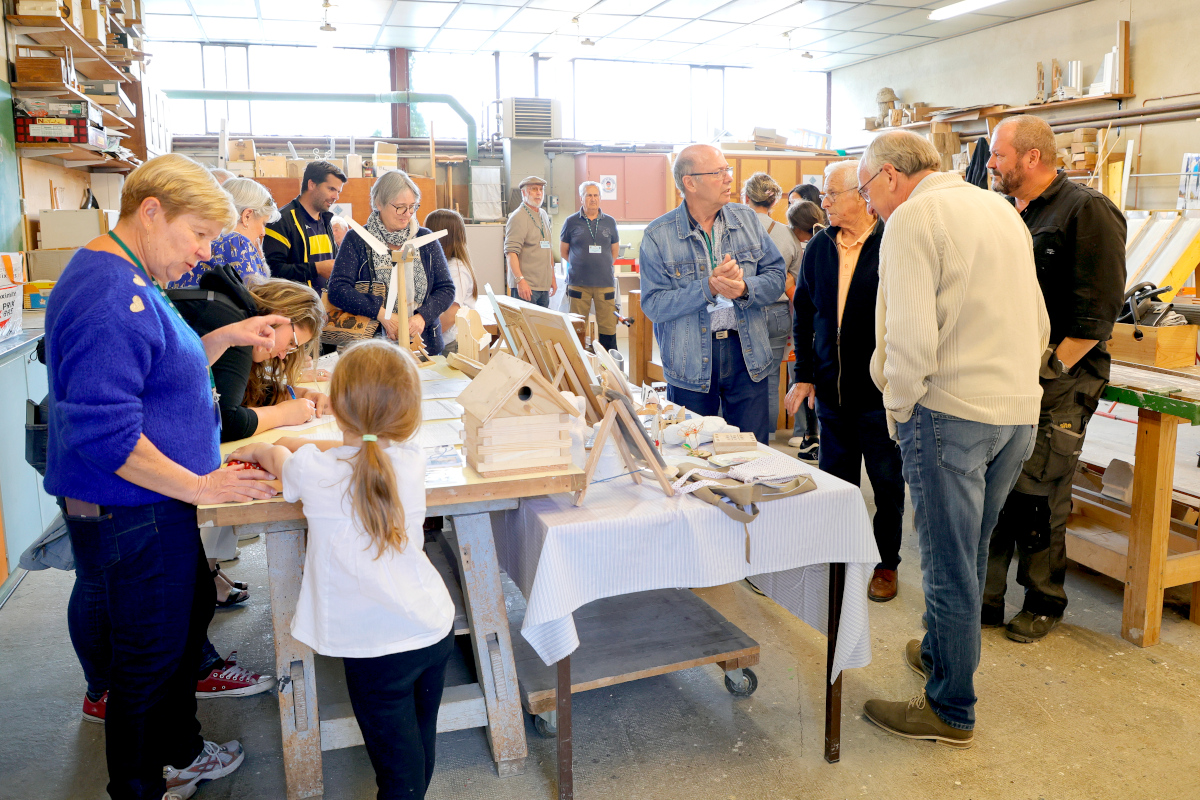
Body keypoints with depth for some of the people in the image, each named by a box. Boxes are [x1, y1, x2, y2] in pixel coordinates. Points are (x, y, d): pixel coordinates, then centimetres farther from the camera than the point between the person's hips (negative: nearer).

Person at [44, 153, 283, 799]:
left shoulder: (131, 283, 11)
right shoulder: (110, 295, -24)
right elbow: (102, 427, -29)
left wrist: (225, 337, 7)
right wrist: (198, 486, -24)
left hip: (158, 506, 11)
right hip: (131, 519, -11)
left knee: (189, 622, 24)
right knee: (149, 663, 6)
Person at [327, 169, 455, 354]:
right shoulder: (356, 240, 2)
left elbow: (446, 289, 6)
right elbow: (337, 290, -9)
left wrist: (423, 316, -13)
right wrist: (381, 313, -21)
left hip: (424, 344, 2)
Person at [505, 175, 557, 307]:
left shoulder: (544, 215, 17)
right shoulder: (518, 217, -9)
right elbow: (511, 252, -17)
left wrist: (552, 276, 22)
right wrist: (520, 280, -26)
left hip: (544, 285, 8)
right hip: (526, 286, -8)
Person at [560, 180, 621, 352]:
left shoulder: (610, 222, 10)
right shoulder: (571, 222, 4)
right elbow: (563, 250, 13)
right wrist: (580, 265, 12)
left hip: (605, 282, 2)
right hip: (578, 282, -1)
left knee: (608, 326, 1)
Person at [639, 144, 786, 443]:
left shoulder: (746, 219, 6)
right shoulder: (658, 235, -6)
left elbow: (776, 275, 4)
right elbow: (653, 305, -12)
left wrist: (744, 289, -17)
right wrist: (709, 287, -22)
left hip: (746, 353, 3)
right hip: (690, 362, -2)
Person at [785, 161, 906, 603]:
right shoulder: (819, 247, 5)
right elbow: (804, 313, 11)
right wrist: (804, 374, 6)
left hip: (881, 389, -5)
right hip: (831, 388, 5)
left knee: (887, 482, 10)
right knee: (835, 479, 16)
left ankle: (885, 562, 28)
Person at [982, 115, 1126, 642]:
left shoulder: (1088, 212, -7)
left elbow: (1097, 311, -13)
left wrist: (1049, 370, -15)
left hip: (1056, 386, -6)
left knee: (1037, 499, 1)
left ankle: (1043, 604, 20)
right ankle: (986, 598, 18)